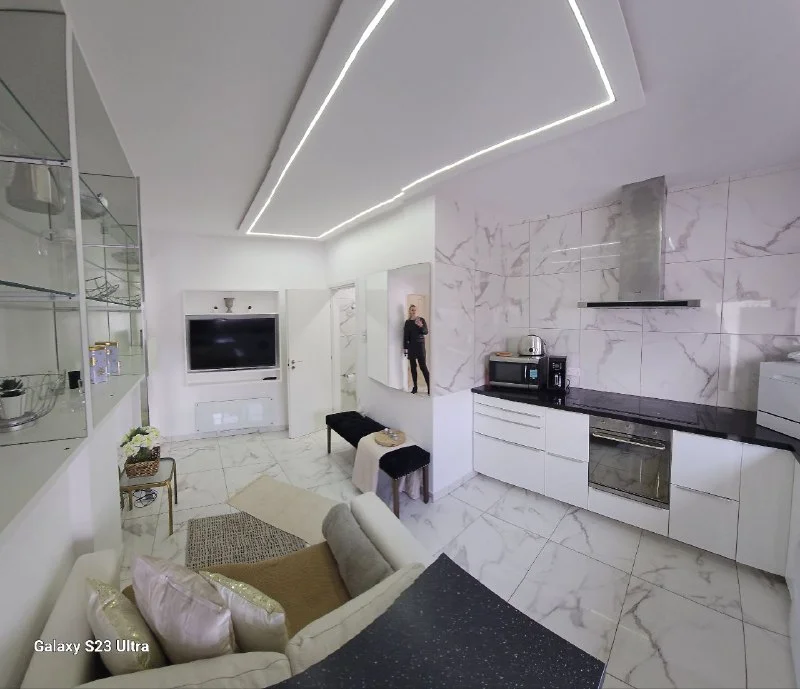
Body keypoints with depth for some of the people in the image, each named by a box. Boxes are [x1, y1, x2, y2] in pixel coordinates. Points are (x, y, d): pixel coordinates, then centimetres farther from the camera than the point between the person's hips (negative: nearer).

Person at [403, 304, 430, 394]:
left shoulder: (421, 320, 1)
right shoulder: (407, 322, 9)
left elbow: (426, 332, -7)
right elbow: (405, 336, 8)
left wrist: (421, 326, -26)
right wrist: (405, 347, 4)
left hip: (420, 345, -3)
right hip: (411, 346, 3)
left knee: (423, 366, -9)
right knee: (413, 367, 6)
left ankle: (429, 387, -7)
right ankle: (415, 387, 13)